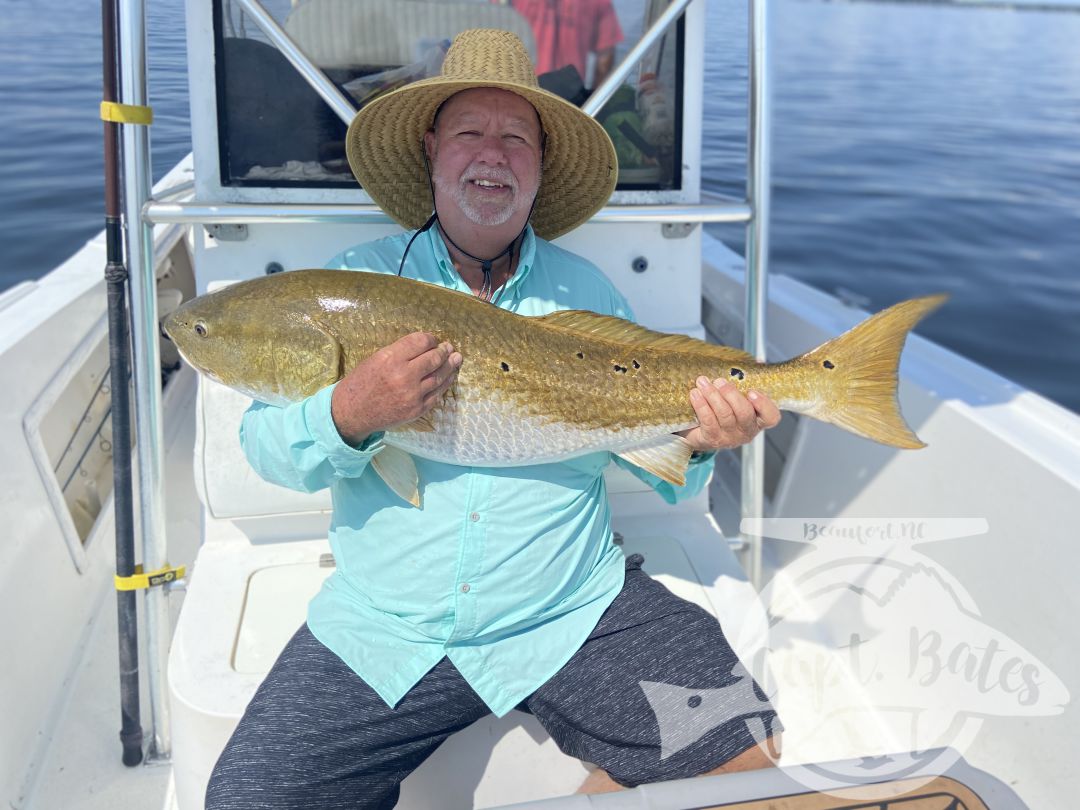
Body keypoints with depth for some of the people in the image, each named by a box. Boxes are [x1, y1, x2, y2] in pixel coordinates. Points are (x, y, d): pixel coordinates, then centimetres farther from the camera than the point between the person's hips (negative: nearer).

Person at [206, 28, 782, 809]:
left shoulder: (587, 292, 7)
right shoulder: (359, 280, 4)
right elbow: (265, 444, -1)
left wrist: (698, 443, -13)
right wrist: (346, 417, -22)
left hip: (572, 613, 1)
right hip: (383, 630, 0)